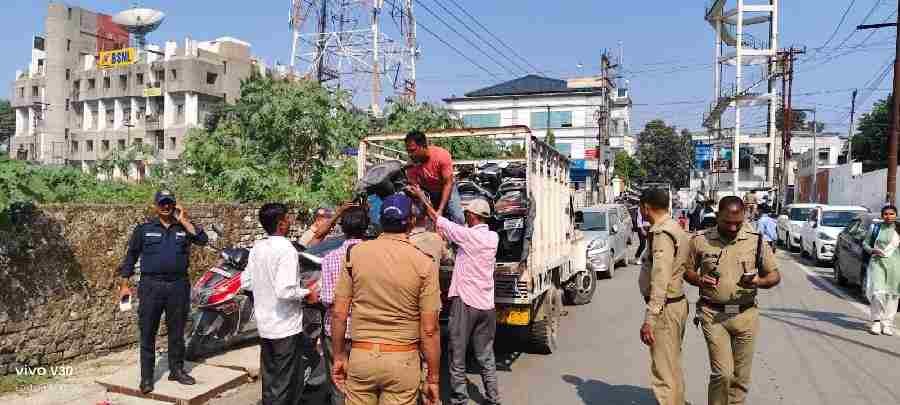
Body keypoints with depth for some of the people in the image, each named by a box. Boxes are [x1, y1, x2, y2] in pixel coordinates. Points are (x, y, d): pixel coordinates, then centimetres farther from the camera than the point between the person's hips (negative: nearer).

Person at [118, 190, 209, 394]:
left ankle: (176, 370, 23)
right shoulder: (144, 229, 5)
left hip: (178, 286, 1)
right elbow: (131, 257, 7)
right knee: (148, 333, 3)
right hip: (151, 286, -1)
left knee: (177, 331, 11)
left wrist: (183, 220, -9)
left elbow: (203, 240, -10)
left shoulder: (184, 227, 8)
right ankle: (146, 376, 11)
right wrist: (124, 285, 3)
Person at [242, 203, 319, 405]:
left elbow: (245, 281, 10)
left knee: (269, 380, 19)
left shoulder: (257, 248, 3)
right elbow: (285, 290, -28)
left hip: (264, 326, 8)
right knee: (286, 385, 4)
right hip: (287, 328, -8)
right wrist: (307, 293, -12)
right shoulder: (286, 250, -20)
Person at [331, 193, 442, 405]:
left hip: (360, 356, 2)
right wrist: (433, 377, 1)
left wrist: (338, 356, 11)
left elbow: (338, 313, -1)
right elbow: (429, 330, -9)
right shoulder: (424, 263, -9)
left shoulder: (355, 253, -3)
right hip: (403, 361, -1)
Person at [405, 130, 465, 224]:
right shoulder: (411, 163, -22)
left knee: (458, 220, -13)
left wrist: (440, 210, -32)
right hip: (427, 192, 2)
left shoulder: (442, 155, -30)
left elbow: (448, 183, -26)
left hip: (447, 189, -2)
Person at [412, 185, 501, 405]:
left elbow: (438, 220, -3)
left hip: (464, 302, -6)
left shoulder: (468, 235, -13)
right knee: (486, 356, 16)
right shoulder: (493, 237, 5)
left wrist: (422, 197, 9)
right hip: (486, 304, 6)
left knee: (457, 356, 5)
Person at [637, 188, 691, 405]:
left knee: (664, 372, -3)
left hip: (665, 308, -10)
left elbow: (660, 281, -25)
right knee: (673, 366, 25)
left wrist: (649, 319, -26)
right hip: (678, 302, 10)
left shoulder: (661, 234, -20)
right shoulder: (676, 229, 11)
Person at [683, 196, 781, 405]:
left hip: (746, 315, 2)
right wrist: (699, 280, -10)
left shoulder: (756, 240, 3)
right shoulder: (700, 240, 0)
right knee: (722, 373, -11)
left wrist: (759, 282, -13)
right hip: (713, 315, -2)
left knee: (741, 377, 9)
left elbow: (775, 275, 9)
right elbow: (687, 269, 12)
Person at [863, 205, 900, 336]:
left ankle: (887, 324, 14)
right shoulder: (876, 228, 6)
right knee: (878, 293, -12)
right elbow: (865, 243, 10)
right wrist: (871, 250, -6)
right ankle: (876, 321, 2)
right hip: (877, 262, -1)